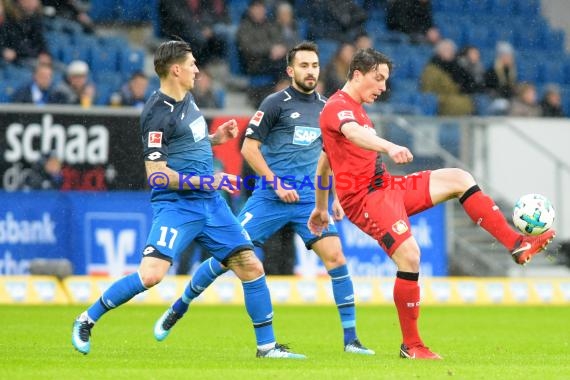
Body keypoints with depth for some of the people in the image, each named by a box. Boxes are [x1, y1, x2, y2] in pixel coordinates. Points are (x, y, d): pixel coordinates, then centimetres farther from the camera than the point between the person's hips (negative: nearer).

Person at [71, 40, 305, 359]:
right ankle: (87, 320, -3)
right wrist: (204, 182, -18)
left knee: (252, 267, 3)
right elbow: (156, 173, -18)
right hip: (175, 205, -8)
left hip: (210, 203, 8)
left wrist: (216, 138, 12)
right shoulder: (159, 113, -15)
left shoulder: (187, 99, 12)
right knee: (151, 274, -23)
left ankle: (267, 345, 13)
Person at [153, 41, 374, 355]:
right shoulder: (276, 103, -4)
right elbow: (249, 147, -6)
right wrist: (276, 184, -12)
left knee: (336, 258, -11)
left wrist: (337, 196, 15)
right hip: (270, 197, -4)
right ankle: (178, 309, 19)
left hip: (310, 199, 4)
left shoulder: (325, 107, 12)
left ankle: (351, 339, -5)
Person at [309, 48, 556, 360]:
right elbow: (355, 134, -35)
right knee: (409, 255, -24)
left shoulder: (354, 109, 22)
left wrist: (321, 208, 37)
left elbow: (323, 163, 31)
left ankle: (516, 244, -2)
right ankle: (410, 346, -14)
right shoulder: (337, 107, -10)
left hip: (385, 187, 10)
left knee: (459, 179, 2)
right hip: (363, 197, -10)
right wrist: (390, 147, -54)